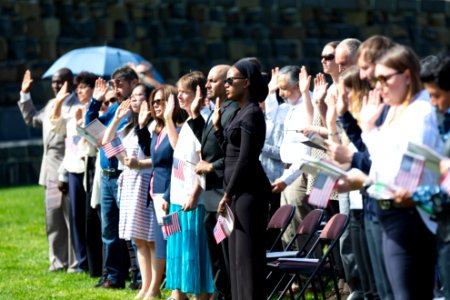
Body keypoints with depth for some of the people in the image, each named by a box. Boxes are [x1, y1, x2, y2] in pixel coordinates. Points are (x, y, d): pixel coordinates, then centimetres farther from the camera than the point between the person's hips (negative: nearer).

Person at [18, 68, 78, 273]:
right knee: (53, 217, 12)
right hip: (51, 171, 8)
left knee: (72, 218, -3)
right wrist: (24, 95, 26)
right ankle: (58, 261, 20)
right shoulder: (51, 104, 15)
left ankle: (76, 263, 3)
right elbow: (32, 119, 35)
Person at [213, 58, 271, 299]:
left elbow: (245, 159, -17)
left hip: (249, 191, -10)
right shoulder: (241, 112, 15)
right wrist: (217, 126, 8)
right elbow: (229, 151, 18)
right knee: (237, 255, 12)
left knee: (247, 254, -7)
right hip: (238, 191, 10)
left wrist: (228, 195, -15)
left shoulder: (252, 114, -13)